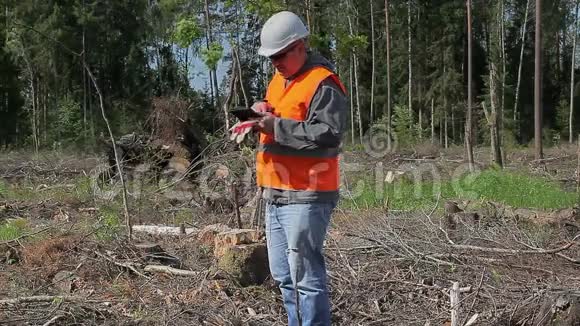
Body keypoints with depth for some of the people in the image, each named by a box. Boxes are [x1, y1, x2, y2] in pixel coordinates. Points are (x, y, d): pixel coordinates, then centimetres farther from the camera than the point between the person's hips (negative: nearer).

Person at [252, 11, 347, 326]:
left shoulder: (323, 84, -12)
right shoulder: (279, 80, 17)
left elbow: (328, 136, -22)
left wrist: (277, 126, -20)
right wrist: (262, 110, 4)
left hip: (305, 197, -9)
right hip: (274, 194, 9)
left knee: (305, 276, -6)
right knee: (284, 275, 16)